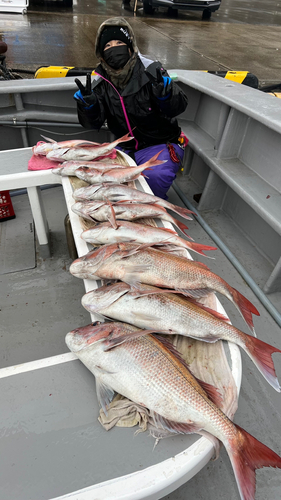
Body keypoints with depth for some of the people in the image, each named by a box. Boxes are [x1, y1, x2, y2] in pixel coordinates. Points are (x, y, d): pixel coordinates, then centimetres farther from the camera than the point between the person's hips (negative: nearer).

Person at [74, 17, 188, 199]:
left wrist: (165, 93, -35)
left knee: (156, 176, -33)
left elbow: (179, 106, -14)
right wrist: (88, 105, -23)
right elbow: (94, 123, -2)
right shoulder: (101, 82, 4)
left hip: (161, 144, -4)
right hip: (126, 148, 5)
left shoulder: (150, 70, -8)